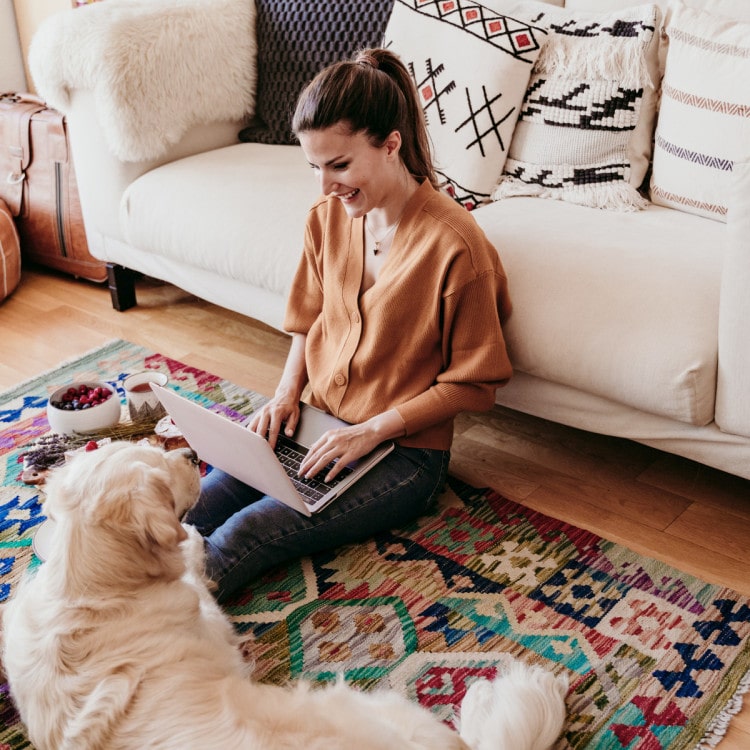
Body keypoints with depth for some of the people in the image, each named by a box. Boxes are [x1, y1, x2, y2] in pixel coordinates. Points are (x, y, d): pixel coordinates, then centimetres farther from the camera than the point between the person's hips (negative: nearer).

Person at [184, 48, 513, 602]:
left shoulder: (454, 245, -20)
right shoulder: (327, 219, 0)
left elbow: (473, 383, -13)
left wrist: (373, 429, -19)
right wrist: (287, 394, -3)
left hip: (404, 449, -6)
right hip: (320, 427, 6)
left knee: (243, 536, -25)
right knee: (185, 515, -17)